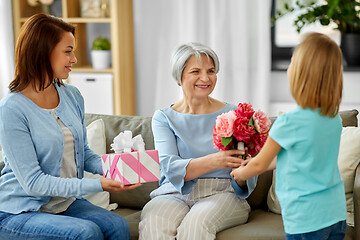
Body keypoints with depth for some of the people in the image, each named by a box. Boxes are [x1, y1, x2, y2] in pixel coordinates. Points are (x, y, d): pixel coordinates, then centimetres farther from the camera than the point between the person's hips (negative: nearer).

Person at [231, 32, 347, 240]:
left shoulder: (289, 123, -18)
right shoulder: (335, 119, 2)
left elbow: (259, 164, -2)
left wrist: (241, 173, 20)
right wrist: (252, 165, 26)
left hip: (306, 220, -6)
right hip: (337, 214, 6)